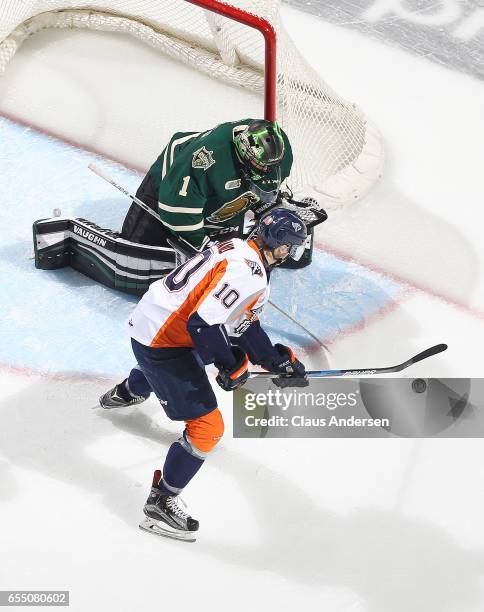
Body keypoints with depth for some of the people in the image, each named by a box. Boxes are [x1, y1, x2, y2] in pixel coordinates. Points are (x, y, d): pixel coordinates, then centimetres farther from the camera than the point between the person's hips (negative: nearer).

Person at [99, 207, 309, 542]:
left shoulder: (239, 250, 6)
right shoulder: (248, 274, -25)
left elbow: (246, 325, 14)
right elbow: (203, 324, -31)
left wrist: (279, 363, 12)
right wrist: (231, 366, -16)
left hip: (148, 320, 10)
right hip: (162, 344, -10)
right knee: (207, 426, -8)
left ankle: (126, 393, 75)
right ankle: (161, 504, 1)